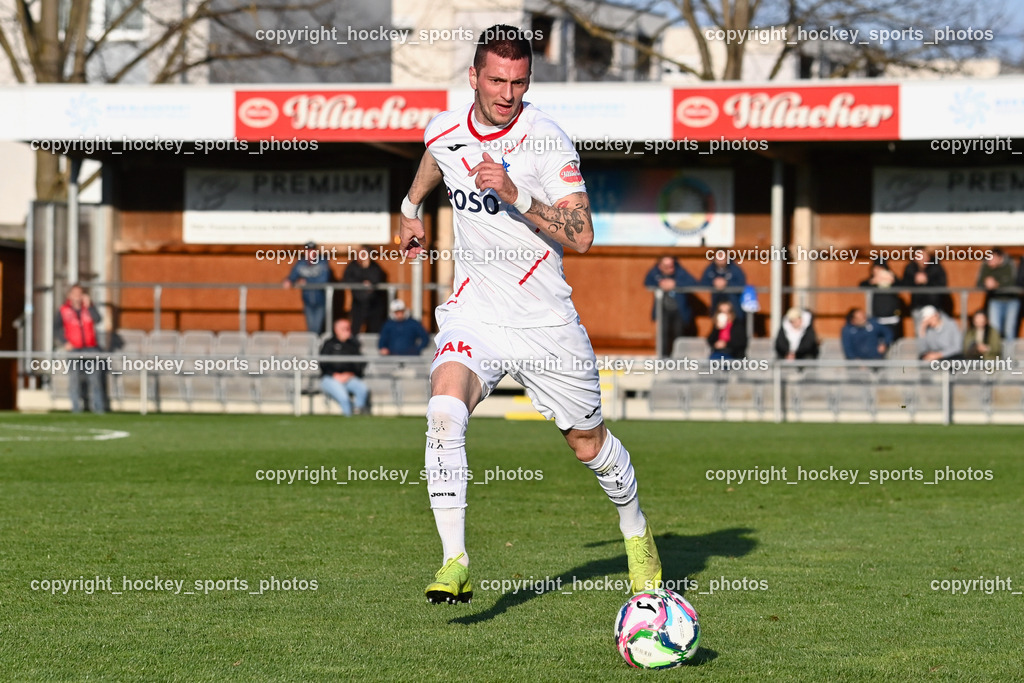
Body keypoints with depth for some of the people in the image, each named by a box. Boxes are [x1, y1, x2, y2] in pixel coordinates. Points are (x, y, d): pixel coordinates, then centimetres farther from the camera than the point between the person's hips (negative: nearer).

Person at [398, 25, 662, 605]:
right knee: (445, 412, -26)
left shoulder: (546, 139, -15)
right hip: (475, 311, 2)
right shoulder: (445, 130, -1)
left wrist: (514, 194, -33)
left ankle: (637, 534, 42)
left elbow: (581, 235, -22)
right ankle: (455, 566, -27)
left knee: (587, 442, 11)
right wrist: (413, 206, 43)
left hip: (545, 318, -2)